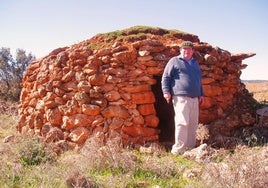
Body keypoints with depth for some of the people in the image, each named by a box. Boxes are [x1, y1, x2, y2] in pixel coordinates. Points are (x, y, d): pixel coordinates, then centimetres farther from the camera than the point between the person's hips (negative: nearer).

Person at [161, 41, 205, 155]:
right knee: (182, 122, -15)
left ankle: (190, 148, 13)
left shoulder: (195, 63, 25)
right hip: (181, 98, -7)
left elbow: (199, 80, 32)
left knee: (193, 124, 6)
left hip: (194, 99, 7)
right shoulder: (174, 61, 5)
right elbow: (166, 77, 1)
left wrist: (201, 94, 25)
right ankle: (178, 149, -12)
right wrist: (166, 91, -10)